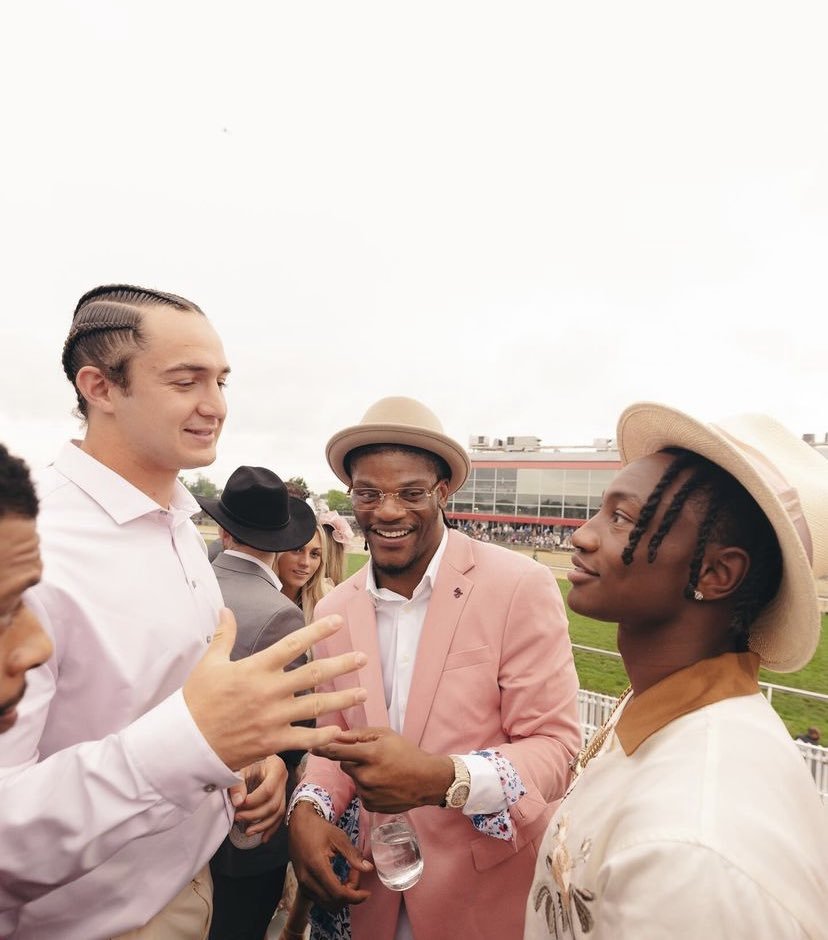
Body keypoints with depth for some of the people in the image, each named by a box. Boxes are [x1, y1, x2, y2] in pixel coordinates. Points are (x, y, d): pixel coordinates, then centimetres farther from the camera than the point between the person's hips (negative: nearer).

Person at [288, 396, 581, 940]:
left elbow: (555, 747, -16)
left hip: (485, 892, -3)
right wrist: (309, 807, -13)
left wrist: (443, 779, -32)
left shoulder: (521, 587, -19)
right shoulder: (333, 611, -3)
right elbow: (336, 738, 6)